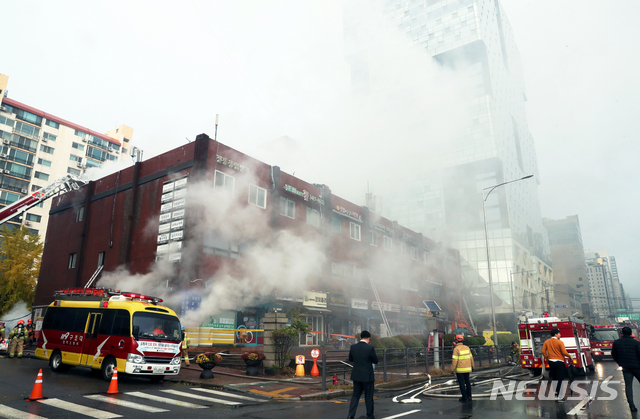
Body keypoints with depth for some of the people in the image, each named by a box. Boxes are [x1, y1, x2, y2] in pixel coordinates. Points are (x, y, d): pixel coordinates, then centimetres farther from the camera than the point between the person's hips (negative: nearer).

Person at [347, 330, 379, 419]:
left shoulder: (353, 347, -5)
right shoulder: (370, 348, -17)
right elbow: (375, 361, -5)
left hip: (356, 376, 4)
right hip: (367, 376, -4)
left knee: (355, 395, 14)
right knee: (368, 397, 12)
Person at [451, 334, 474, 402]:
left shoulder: (456, 349, -15)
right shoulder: (467, 347, 3)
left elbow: (454, 360, -18)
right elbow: (471, 358, 9)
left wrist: (452, 369, -11)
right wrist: (472, 366, 21)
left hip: (460, 370, -6)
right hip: (467, 368, 6)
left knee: (461, 383, 2)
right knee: (467, 382, 15)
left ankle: (465, 397, 4)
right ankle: (469, 396, 20)